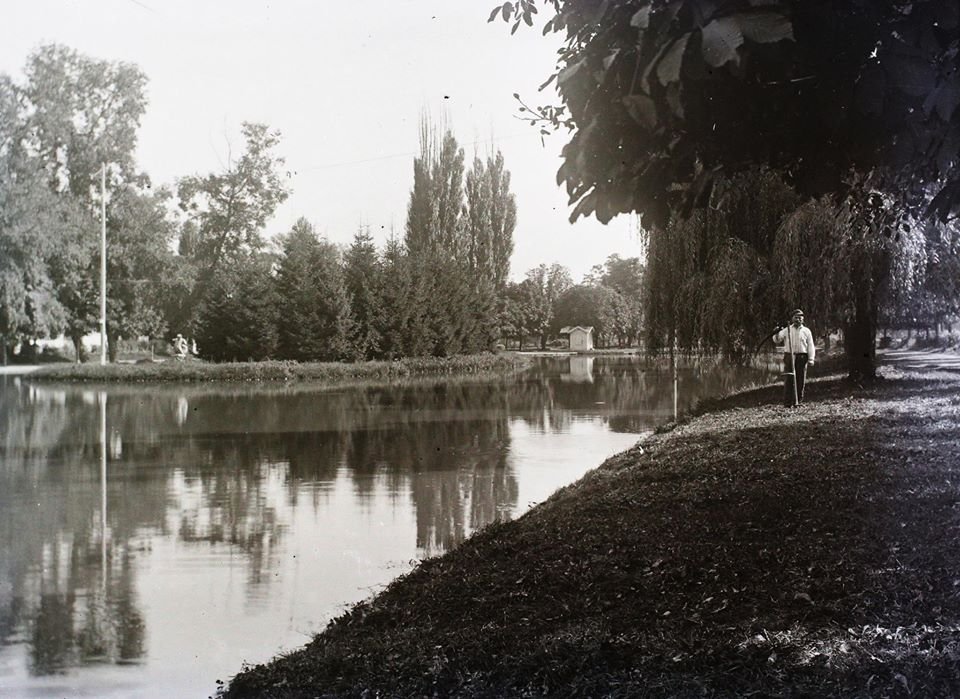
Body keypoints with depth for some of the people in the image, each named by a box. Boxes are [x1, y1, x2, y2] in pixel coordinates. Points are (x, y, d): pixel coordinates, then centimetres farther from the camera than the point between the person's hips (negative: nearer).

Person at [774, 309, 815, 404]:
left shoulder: (806, 331, 9)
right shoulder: (787, 330, 11)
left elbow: (810, 346, 6)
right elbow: (776, 340, 8)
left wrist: (811, 359, -3)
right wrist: (777, 334, -14)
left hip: (802, 357, 0)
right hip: (789, 356, 0)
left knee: (801, 380, 2)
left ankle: (799, 400, 10)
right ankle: (789, 400, -1)